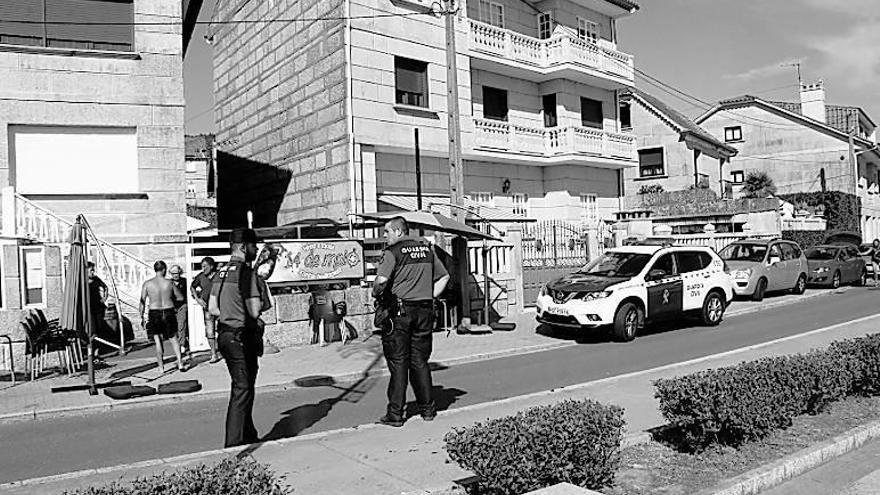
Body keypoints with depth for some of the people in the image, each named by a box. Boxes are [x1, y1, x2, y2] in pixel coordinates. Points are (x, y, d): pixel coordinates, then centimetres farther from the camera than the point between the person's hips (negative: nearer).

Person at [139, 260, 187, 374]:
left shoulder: (147, 284, -3)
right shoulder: (169, 283, -4)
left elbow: (142, 302, -2)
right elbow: (181, 297, 7)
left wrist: (141, 317, 7)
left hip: (154, 314, 0)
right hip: (169, 313, 0)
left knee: (157, 340, 9)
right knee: (173, 338, 14)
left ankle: (161, 367, 11)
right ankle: (180, 363, 5)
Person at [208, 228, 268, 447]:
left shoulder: (221, 272, 11)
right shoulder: (246, 272, -16)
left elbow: (212, 308, 13)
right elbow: (254, 311, -20)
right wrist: (260, 305, 0)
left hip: (224, 334, 9)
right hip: (242, 337, -9)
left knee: (242, 387, 19)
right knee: (242, 389, -1)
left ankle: (248, 435, 31)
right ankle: (234, 443, 4)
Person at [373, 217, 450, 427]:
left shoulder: (393, 252, -8)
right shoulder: (426, 249, 12)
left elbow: (381, 280, -21)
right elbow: (444, 277, 16)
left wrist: (377, 294, -2)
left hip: (400, 309, -5)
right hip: (424, 310, 5)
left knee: (398, 362, 1)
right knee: (420, 361, 14)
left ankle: (395, 414, 4)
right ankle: (427, 409, 19)